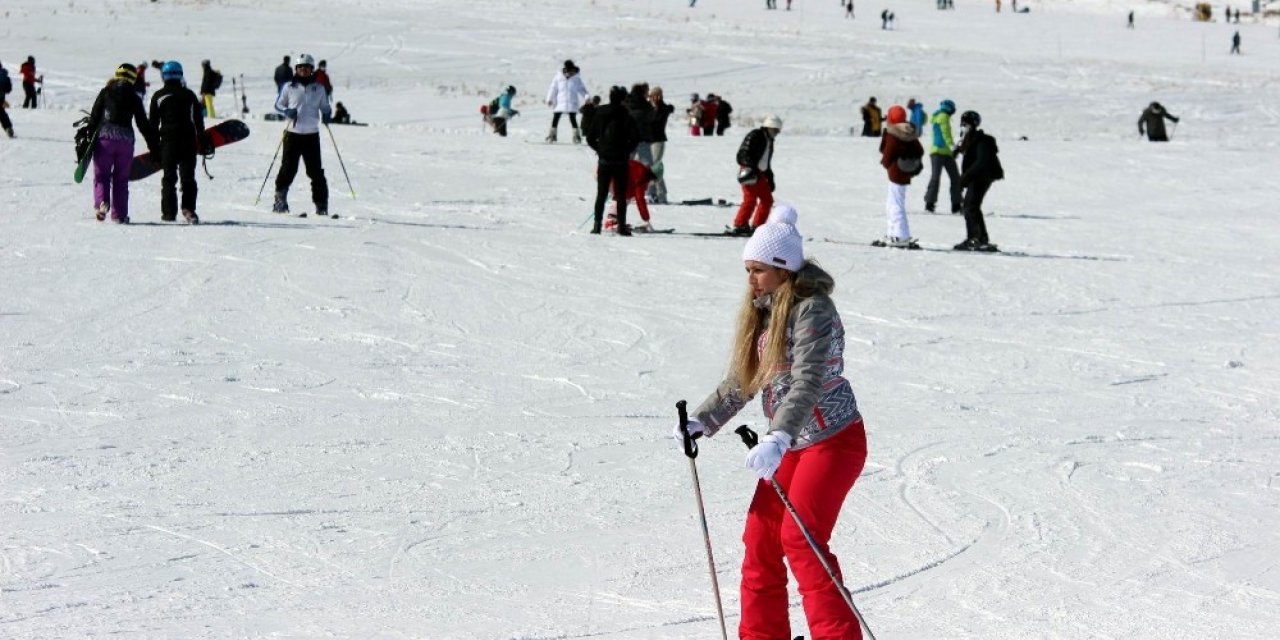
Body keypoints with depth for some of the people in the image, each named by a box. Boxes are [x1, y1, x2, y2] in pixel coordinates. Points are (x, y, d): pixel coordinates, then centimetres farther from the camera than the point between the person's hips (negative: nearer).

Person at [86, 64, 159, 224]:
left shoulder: (105, 93, 5)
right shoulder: (134, 98, 6)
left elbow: (94, 117, 1)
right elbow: (143, 125, 8)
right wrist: (154, 147, 13)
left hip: (104, 138, -1)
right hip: (126, 140, 1)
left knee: (101, 174, 5)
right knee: (121, 178, 10)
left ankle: (101, 201, -22)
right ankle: (119, 214, 7)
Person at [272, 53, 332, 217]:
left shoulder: (319, 89, 8)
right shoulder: (290, 88, 4)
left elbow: (325, 107, 17)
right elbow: (278, 105, 12)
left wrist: (326, 115, -5)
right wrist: (287, 111, -8)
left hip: (312, 134, 1)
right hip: (293, 133, -1)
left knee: (316, 171, 0)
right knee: (288, 168, -4)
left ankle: (321, 205, 5)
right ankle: (280, 200, 8)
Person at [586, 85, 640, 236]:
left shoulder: (599, 114, 4)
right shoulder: (626, 116, -6)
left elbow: (590, 138, 5)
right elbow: (636, 137, -13)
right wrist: (627, 150, 2)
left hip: (604, 160, 2)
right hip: (620, 160, -2)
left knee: (601, 194, 8)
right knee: (621, 195, 2)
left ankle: (597, 225, 2)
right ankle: (621, 226, -1)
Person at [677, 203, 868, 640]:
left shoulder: (812, 310, -19)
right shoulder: (762, 311, 8)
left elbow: (808, 384, -30)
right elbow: (740, 382, 14)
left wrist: (778, 438, -42)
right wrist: (700, 422, 4)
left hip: (834, 439, -9)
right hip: (793, 443, 9)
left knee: (799, 538, -18)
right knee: (760, 538, 6)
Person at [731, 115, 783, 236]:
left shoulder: (769, 141, 19)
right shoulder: (754, 136, -9)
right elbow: (744, 154, -17)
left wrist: (770, 179, 23)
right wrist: (750, 169, -27)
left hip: (760, 174, 9)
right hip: (749, 172, -9)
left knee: (767, 200, 8)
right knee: (750, 199, -17)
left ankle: (757, 226, 15)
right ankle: (739, 226, -13)